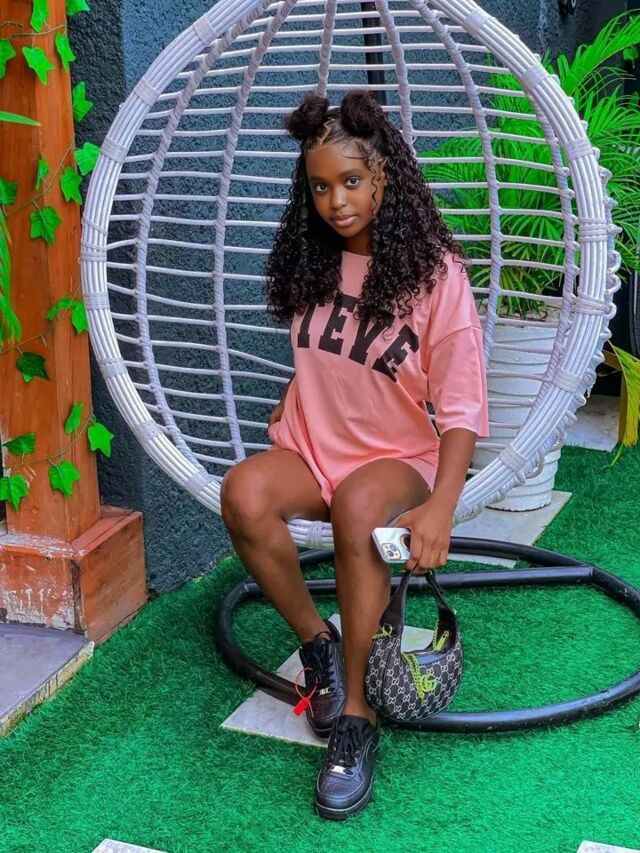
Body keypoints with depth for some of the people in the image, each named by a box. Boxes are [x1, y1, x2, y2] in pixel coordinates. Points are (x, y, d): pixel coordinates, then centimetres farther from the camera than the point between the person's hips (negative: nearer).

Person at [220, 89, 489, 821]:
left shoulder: (434, 272, -12)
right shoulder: (311, 263, 4)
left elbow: (461, 408, -14)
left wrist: (442, 503, -28)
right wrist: (293, 403, 6)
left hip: (397, 457, -4)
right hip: (310, 448, 4)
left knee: (357, 507, -40)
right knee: (242, 494, -31)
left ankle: (355, 718, -26)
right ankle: (317, 643, -9)